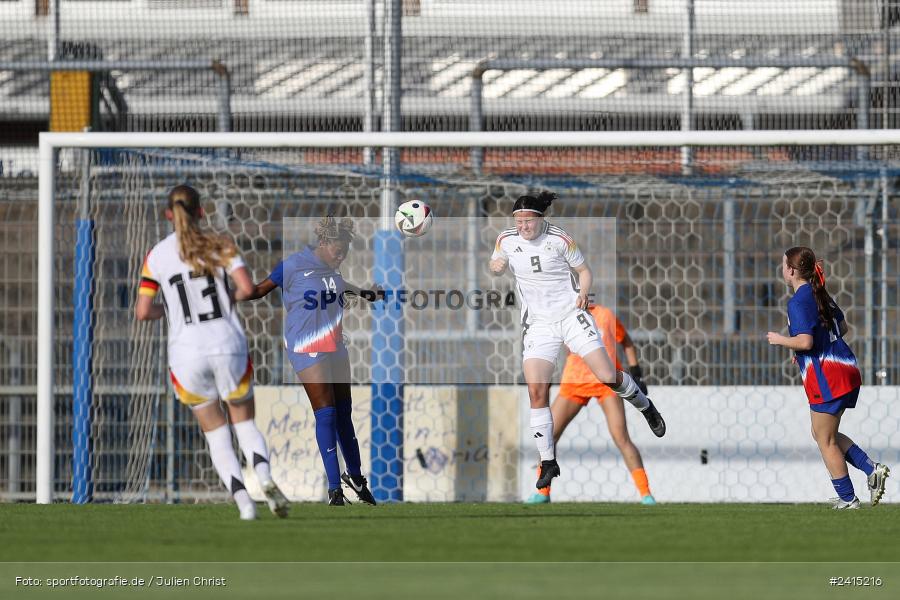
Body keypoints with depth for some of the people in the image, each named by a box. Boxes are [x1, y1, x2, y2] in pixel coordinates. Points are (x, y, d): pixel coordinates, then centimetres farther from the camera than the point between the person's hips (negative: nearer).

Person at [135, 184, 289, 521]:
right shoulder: (220, 246, -1)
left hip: (186, 355, 0)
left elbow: (142, 313, -1)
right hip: (228, 347, 0)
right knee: (245, 424, 14)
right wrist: (227, 299, 9)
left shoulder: (157, 257, 0)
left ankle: (243, 501, -7)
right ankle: (265, 477, -16)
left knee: (217, 436, 11)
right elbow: (247, 287, -12)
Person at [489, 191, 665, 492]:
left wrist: (583, 292, -13)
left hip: (571, 315, -2)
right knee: (536, 392, -11)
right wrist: (495, 266, -6)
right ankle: (548, 462, -1)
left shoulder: (560, 239, -9)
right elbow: (496, 267, 15)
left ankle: (645, 406, 22)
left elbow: (583, 270, 3)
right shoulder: (506, 240, -1)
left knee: (608, 377, -10)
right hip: (538, 325, 2)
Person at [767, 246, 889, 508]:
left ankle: (847, 499, 7)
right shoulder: (821, 295, 13)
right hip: (846, 368, 9)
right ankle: (872, 469, 8)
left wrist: (779, 339, -7)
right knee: (823, 434, 19)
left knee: (826, 441, 3)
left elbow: (805, 341, -24)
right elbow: (842, 327, 24)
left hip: (826, 377, -9)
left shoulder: (798, 302, -15)